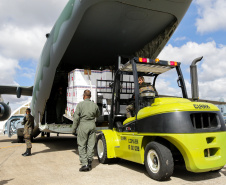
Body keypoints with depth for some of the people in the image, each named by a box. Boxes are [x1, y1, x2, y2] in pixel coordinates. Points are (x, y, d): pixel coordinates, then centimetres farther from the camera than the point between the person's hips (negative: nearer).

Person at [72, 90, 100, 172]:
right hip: (92, 126, 4)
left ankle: (84, 164, 0)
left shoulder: (80, 104, -8)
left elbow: (76, 117, -10)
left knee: (82, 146, 4)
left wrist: (74, 129, -4)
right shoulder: (94, 105, 3)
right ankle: (89, 162, 16)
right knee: (91, 145, 10)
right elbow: (97, 115, 18)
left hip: (83, 126, -3)